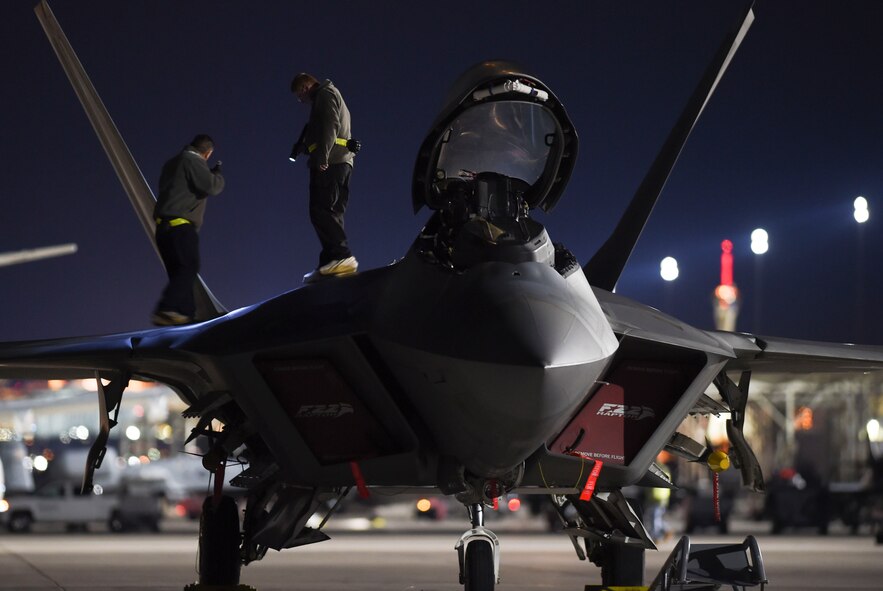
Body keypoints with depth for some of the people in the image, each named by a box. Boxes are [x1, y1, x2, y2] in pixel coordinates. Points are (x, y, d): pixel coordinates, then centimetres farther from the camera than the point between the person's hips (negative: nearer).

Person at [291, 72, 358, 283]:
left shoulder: (325, 94, 2)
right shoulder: (329, 97, 32)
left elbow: (330, 125, -14)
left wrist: (322, 156, -23)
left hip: (329, 162, -10)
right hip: (341, 162, 10)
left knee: (321, 211, -18)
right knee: (331, 214, 5)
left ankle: (342, 257, -28)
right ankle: (329, 264, -1)